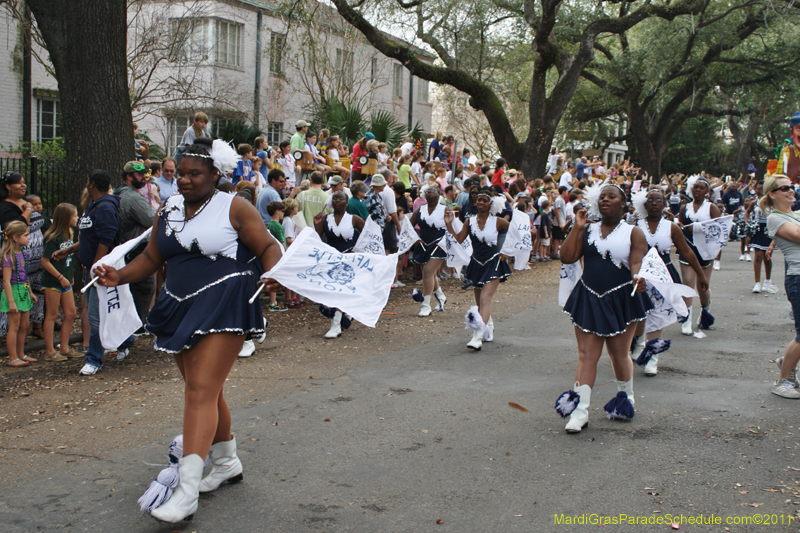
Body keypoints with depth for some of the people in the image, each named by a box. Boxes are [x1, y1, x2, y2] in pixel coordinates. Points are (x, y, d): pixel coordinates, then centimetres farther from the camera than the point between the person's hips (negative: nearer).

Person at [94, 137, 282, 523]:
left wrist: (272, 274, -27)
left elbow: (268, 247, -6)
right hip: (181, 309, 7)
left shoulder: (234, 208, -4)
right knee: (204, 390, 15)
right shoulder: (168, 212, 13)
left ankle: (187, 490, -18)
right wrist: (120, 276, 0)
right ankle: (226, 463, 34)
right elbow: (151, 257, 17)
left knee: (201, 390, -14)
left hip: (222, 309, -7)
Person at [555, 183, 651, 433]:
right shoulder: (588, 231, 8)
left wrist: (638, 278, -33)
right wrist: (577, 227, -6)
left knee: (619, 354, 10)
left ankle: (626, 399, 34)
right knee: (587, 355, -2)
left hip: (621, 300, -2)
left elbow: (637, 263, -11)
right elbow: (567, 257, -1)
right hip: (588, 299, 2)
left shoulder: (633, 233, 1)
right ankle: (580, 410, -4)